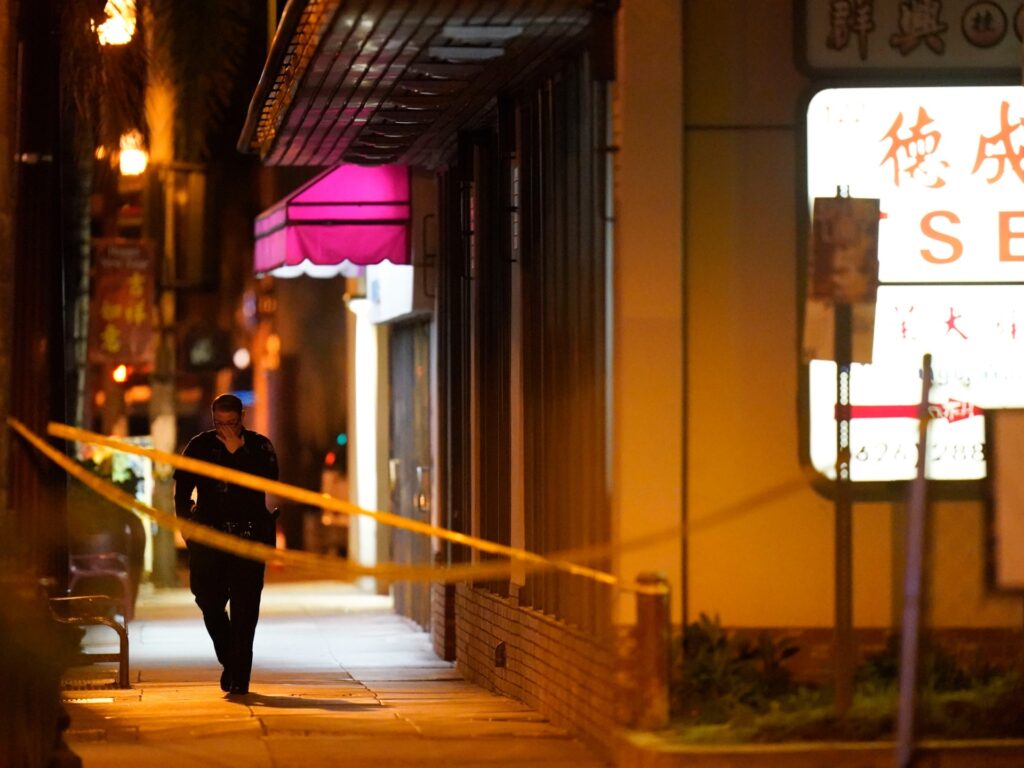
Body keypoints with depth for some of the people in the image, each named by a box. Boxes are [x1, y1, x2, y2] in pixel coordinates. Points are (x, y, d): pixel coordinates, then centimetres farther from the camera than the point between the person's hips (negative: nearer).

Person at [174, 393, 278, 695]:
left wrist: (237, 452, -14)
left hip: (249, 537, -2)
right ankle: (229, 662, 20)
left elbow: (269, 480, -11)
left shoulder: (259, 446, 4)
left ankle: (240, 676, -1)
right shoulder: (200, 446, 7)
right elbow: (182, 489, 13)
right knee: (209, 602, -1)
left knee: (244, 608, -5)